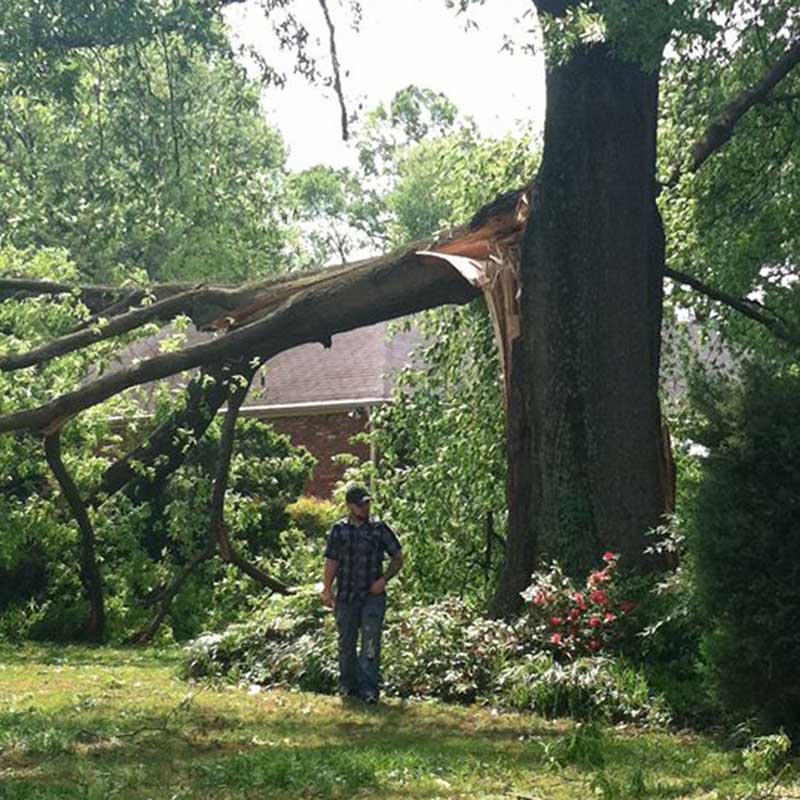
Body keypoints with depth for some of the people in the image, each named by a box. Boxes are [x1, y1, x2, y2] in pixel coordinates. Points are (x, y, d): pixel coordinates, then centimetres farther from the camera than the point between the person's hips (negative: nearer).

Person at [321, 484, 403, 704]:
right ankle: (348, 686, 22)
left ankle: (369, 688, -15)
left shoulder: (380, 529, 5)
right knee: (346, 643, 8)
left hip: (373, 595, -1)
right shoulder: (339, 530, 6)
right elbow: (331, 563, 7)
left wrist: (384, 579, -4)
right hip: (347, 596, 1)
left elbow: (398, 558, 10)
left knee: (371, 642, -12)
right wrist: (327, 589, -5)